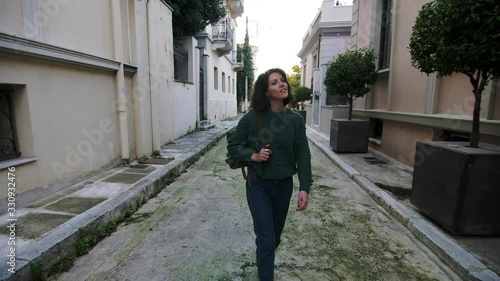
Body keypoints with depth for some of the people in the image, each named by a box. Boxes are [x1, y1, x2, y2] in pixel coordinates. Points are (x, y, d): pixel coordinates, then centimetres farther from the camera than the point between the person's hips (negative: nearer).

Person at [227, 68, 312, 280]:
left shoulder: (295, 120, -6)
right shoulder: (252, 117, -13)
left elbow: (303, 156, -3)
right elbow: (233, 146, -3)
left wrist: (304, 188, -8)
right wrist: (253, 156, -20)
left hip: (284, 185, 3)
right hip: (258, 185, -3)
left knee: (275, 236, 20)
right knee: (267, 239, -3)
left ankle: (264, 262, 49)